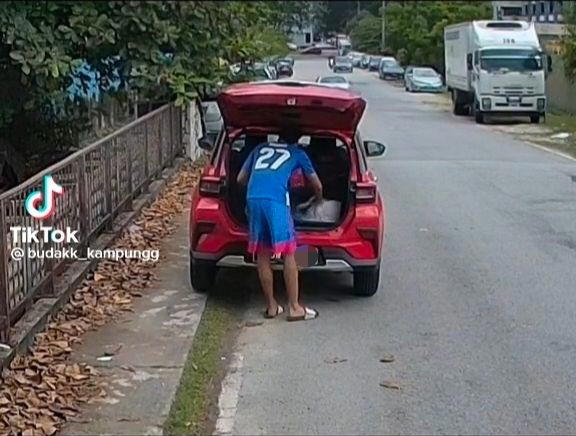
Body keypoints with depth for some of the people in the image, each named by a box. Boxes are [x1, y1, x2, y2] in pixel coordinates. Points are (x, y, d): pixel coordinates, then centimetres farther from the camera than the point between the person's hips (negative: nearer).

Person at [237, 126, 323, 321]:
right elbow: (317, 185, 31)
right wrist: (318, 198, 53)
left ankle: (271, 306, 17)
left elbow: (241, 179, 32)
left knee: (262, 255, 10)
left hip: (253, 199, 4)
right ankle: (294, 307, 4)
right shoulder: (297, 153, 23)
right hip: (276, 200, -4)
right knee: (288, 254, 3)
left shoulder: (260, 148, 30)